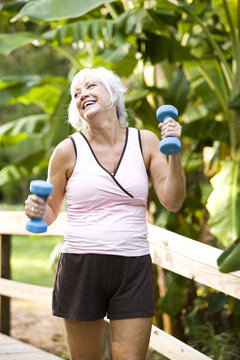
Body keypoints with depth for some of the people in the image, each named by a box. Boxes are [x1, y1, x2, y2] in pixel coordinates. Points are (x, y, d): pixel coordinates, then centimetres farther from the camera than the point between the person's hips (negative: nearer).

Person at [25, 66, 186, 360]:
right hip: (80, 267, -1)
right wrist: (36, 210, -14)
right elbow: (50, 212, 9)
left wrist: (174, 152, -12)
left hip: (133, 269, 1)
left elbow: (172, 202, -1)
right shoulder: (68, 150, 0)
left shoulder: (145, 142, 4)